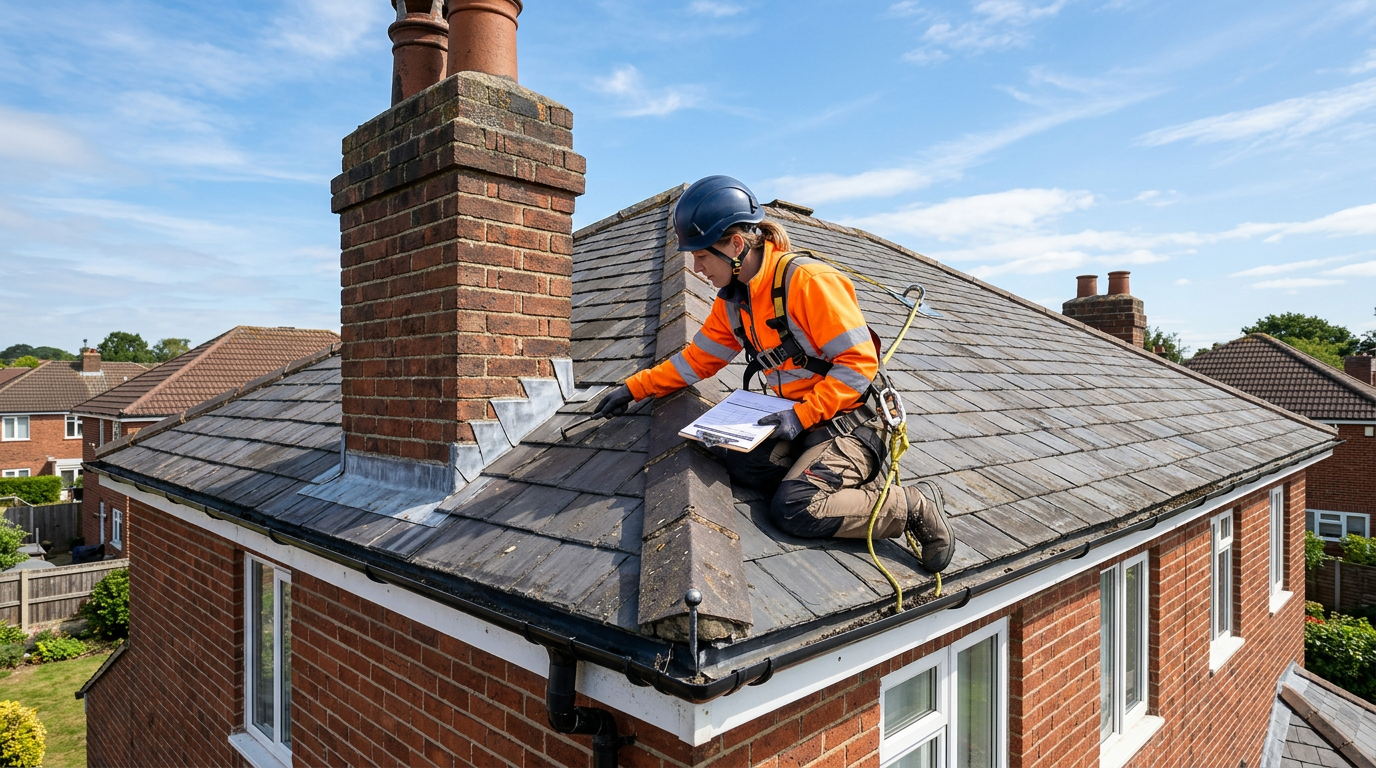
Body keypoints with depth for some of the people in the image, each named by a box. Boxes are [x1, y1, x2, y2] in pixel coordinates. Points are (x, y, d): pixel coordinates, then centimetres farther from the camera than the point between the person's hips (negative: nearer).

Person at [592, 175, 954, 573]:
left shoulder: (807, 280, -19)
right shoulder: (733, 300, 6)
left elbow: (858, 363, -19)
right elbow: (698, 358, 17)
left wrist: (801, 416, -24)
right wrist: (634, 388, 14)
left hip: (850, 421, -8)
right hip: (799, 422, 8)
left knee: (794, 509, -24)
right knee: (738, 461, -16)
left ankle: (916, 505, -4)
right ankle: (857, 484, 0)